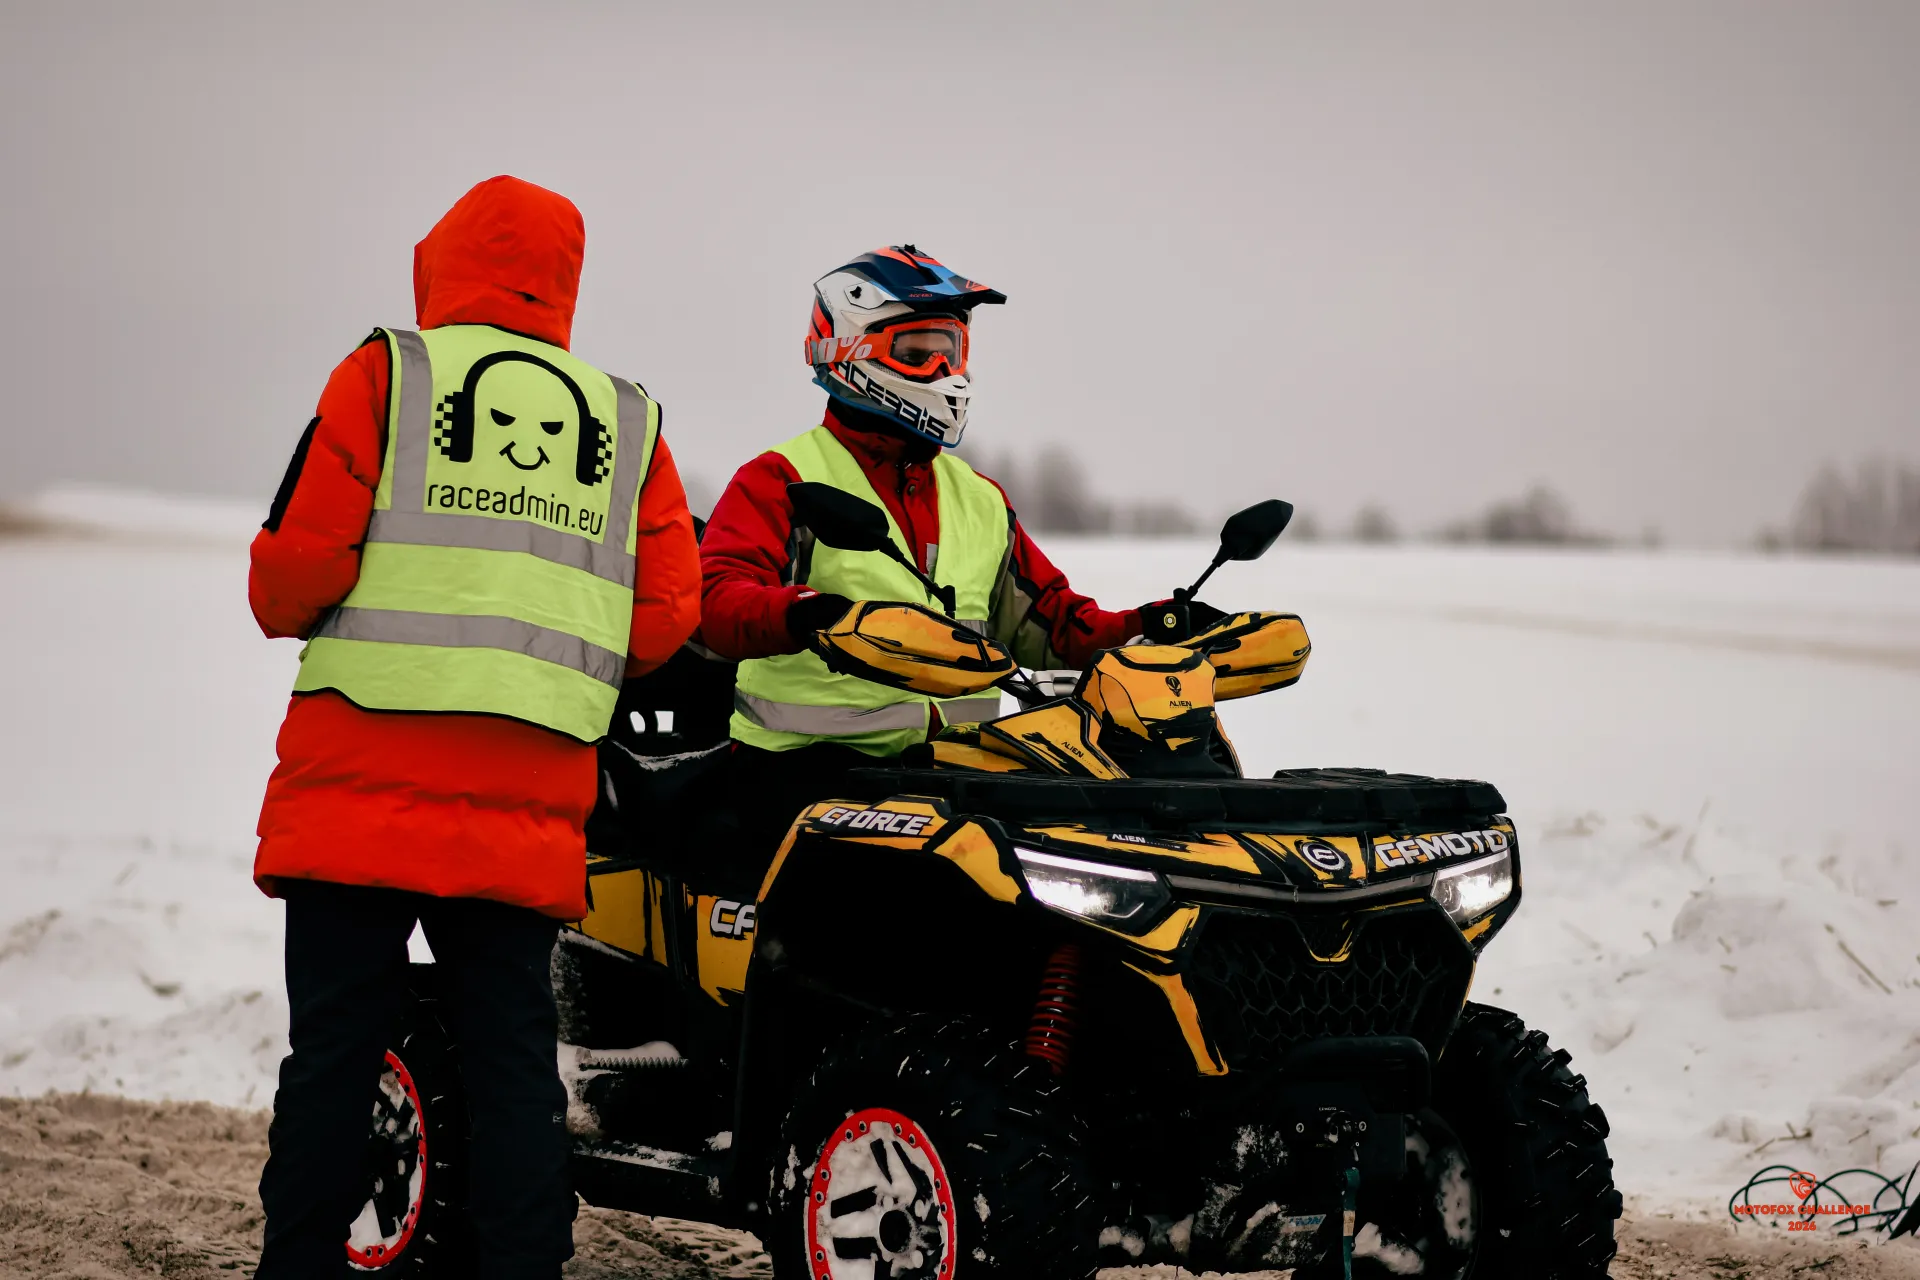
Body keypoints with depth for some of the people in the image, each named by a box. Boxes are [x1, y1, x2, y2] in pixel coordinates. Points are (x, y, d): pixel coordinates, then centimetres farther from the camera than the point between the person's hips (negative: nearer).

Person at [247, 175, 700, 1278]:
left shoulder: (387, 372, 3)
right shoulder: (631, 422, 13)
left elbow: (297, 563, -6)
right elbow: (665, 619, 6)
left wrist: (293, 612, 16)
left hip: (364, 775, -3)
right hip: (532, 801, 3)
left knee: (335, 1045, 0)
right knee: (514, 1052, 6)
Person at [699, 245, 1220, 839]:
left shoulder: (979, 501, 22)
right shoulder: (781, 480, 1)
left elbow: (1048, 621, 24)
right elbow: (718, 604, -14)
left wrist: (1152, 626, 5)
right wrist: (804, 616, -37)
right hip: (806, 765, -6)